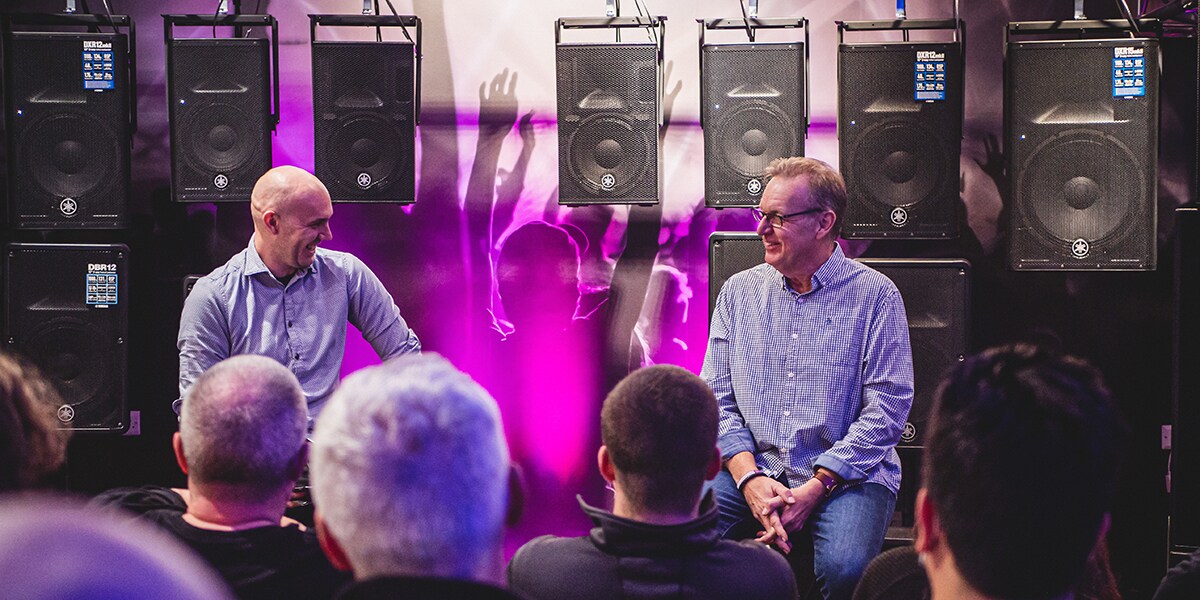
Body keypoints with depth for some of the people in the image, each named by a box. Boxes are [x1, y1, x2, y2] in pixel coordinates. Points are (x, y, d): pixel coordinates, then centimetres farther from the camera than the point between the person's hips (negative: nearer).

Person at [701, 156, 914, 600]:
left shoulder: (874, 295, -1)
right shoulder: (739, 291, 11)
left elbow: (887, 407, -8)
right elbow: (717, 399, 7)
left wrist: (814, 489, -16)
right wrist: (750, 479, -11)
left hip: (848, 475, -3)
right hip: (751, 468, 3)